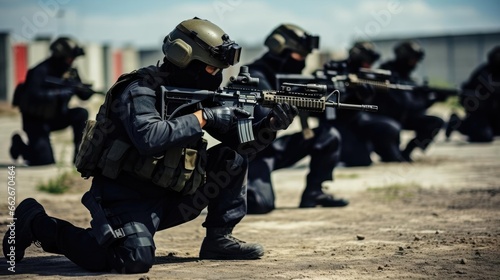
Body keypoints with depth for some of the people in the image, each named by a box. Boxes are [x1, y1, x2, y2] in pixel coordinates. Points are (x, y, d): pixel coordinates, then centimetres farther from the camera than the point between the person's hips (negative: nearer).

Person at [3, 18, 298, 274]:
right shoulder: (140, 90, -17)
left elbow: (239, 142, 10)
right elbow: (149, 138, -36)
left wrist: (271, 125, -8)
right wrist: (201, 117, -27)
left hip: (167, 197, 8)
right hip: (126, 198, -8)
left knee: (230, 161, 1)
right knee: (135, 261, -30)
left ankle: (219, 239, 10)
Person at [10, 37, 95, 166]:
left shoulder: (70, 72, -2)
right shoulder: (41, 72, -23)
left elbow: (84, 96, 3)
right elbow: (35, 95, -37)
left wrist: (87, 90, -23)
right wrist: (62, 91, -40)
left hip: (55, 117, 6)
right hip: (35, 120, -6)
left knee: (81, 114, -19)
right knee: (46, 162, -14)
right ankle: (20, 145, 15)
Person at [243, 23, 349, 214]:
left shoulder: (286, 77, 7)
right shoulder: (256, 77, -19)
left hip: (275, 146, 9)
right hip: (252, 151, -8)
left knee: (329, 136, 1)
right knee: (261, 204, -29)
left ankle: (314, 194, 5)